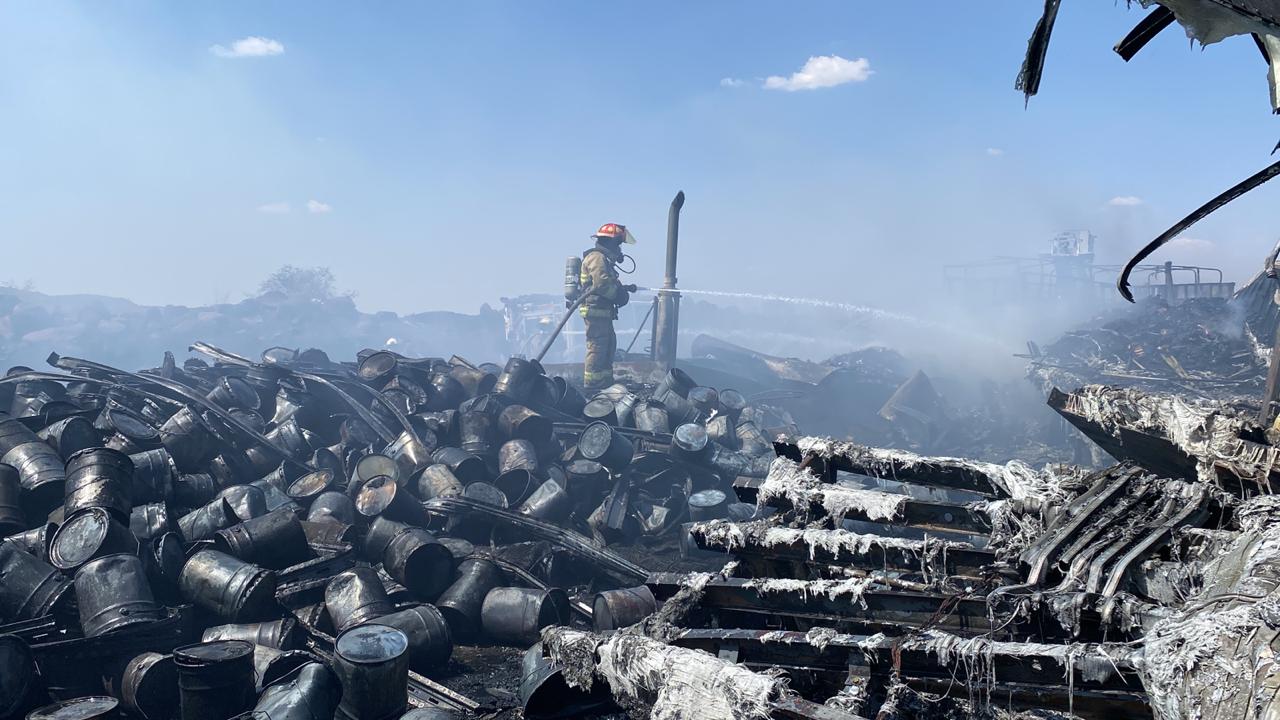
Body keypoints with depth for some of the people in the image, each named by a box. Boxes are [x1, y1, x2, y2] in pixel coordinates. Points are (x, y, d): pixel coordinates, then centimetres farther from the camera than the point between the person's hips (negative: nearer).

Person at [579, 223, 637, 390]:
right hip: (595, 310, -11)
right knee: (597, 346, -8)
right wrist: (621, 293, -14)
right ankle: (591, 382, -4)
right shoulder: (597, 257, -14)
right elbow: (602, 284, -24)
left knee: (609, 344, 16)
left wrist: (623, 288, 7)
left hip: (602, 311, 11)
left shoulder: (603, 258, 20)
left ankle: (606, 379, 23)